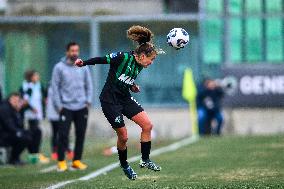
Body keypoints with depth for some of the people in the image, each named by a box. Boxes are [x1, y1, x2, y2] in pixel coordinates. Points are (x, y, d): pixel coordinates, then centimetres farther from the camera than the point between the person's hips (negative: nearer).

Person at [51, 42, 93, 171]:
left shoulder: (83, 67, 8)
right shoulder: (59, 67, -1)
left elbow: (89, 85, 12)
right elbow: (55, 87, -1)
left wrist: (88, 101, 1)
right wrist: (58, 105, -7)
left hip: (82, 107, 3)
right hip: (66, 107, -3)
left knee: (81, 134, 4)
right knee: (63, 135, -8)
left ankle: (77, 161, 11)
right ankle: (61, 161, -2)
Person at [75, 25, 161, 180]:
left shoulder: (139, 66, 5)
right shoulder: (123, 58, -19)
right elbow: (102, 60, -15)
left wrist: (133, 86, 4)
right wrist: (84, 63, -23)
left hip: (125, 98, 8)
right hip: (110, 100, -8)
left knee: (147, 125, -3)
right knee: (123, 136, -4)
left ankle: (145, 160, 8)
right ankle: (124, 166, 19)